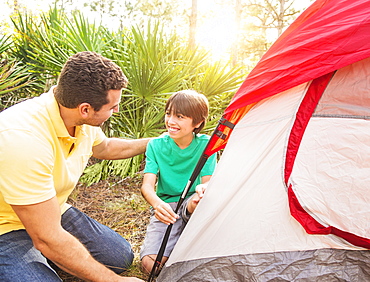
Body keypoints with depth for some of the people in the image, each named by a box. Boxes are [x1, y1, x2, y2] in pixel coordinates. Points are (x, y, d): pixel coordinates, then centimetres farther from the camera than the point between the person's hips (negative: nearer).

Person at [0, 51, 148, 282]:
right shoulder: (25, 139, -36)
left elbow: (104, 148, 15)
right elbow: (47, 239, -32)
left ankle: (42, 260, 18)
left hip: (52, 213, 8)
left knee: (121, 256, 7)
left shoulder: (85, 120, -12)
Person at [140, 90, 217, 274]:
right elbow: (147, 186, -15)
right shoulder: (156, 145, -7)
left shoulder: (205, 144, -9)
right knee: (151, 264, -20)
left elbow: (207, 183, -11)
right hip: (167, 208, 1)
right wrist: (157, 203, -39)